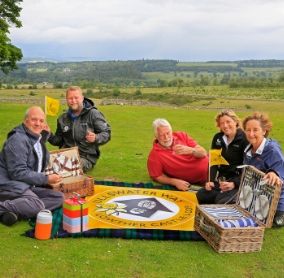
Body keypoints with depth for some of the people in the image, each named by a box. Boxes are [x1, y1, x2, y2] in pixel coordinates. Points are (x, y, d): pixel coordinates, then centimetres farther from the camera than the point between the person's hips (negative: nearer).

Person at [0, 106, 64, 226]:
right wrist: (46, 179, -17)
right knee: (37, 206, -33)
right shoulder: (18, 140, -15)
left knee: (59, 197, -7)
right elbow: (18, 173, -21)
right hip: (12, 184, -10)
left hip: (28, 186, 10)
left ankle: (14, 211, -17)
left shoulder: (38, 139, 15)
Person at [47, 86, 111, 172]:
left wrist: (96, 138, -21)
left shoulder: (93, 114, 2)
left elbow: (106, 133, 0)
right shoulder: (63, 118, 18)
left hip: (87, 157, -4)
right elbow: (59, 141, 23)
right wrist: (49, 135, 3)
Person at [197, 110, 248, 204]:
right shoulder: (217, 138, 9)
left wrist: (234, 184, -23)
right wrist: (210, 181, -6)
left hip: (239, 181, -5)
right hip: (221, 180, 5)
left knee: (221, 202, -29)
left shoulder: (244, 139, -9)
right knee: (199, 197, -16)